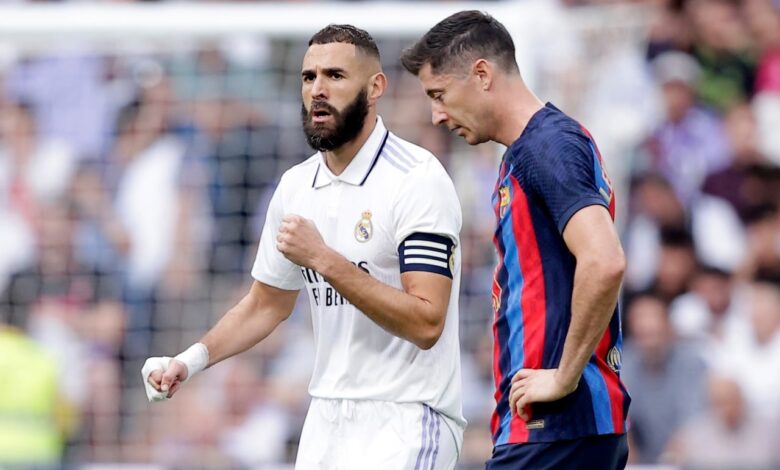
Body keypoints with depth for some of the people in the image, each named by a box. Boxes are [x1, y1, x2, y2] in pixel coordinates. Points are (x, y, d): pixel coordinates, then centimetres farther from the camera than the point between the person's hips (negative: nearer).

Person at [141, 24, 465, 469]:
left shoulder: (418, 179, -13)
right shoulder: (296, 186, 9)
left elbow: (426, 323, -21)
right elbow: (266, 305, 21)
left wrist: (324, 260, -23)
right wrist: (192, 360, 5)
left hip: (404, 420, -7)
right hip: (327, 418, 7)